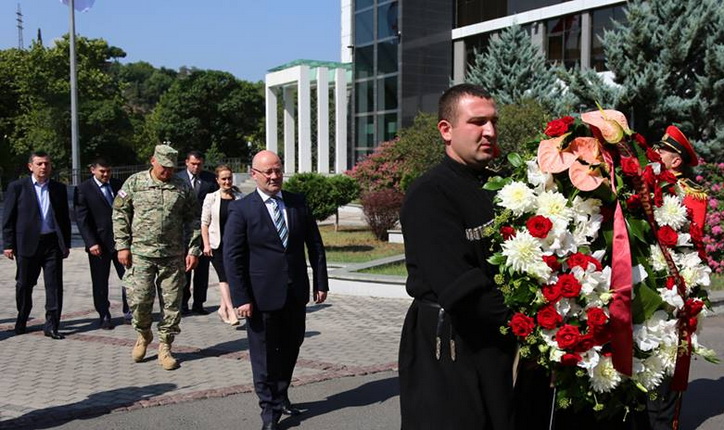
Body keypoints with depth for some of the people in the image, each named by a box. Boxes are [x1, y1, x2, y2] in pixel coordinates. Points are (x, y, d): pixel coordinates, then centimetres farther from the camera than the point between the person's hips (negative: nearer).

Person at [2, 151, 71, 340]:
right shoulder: (17, 187, 1)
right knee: (24, 285, 12)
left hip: (52, 243, 1)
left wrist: (66, 244, 8)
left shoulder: (59, 188, 9)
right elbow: (8, 218, 1)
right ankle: (21, 321, 32)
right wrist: (8, 244, -4)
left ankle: (51, 326, 3)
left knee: (55, 286, -2)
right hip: (27, 244, -1)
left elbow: (65, 218, 12)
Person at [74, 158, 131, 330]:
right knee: (100, 283, 6)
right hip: (99, 244, -3)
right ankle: (104, 316, 17)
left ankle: (128, 312, 17)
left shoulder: (118, 185, 7)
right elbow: (81, 219, -8)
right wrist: (91, 243, -15)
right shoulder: (83, 190, -4)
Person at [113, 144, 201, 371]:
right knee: (139, 299, -3)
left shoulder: (182, 188, 5)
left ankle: (164, 347, 17)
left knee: (171, 303, 4)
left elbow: (193, 220, 7)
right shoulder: (134, 182, 3)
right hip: (140, 253, -1)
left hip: (173, 256, 1)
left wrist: (193, 250, 0)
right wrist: (122, 246, -2)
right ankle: (144, 335, 26)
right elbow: (120, 214, 4)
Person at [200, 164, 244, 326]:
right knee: (224, 276, -10)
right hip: (217, 244, -2)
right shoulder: (211, 198, 2)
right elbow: (205, 223, 2)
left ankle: (223, 307, 23)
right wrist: (206, 244, -5)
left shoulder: (240, 198, 6)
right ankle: (231, 311, -13)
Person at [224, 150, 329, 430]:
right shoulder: (241, 209, -7)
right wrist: (241, 299, -13)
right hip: (262, 296, -4)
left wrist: (320, 282, 4)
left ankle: (281, 397, 37)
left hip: (296, 293, 4)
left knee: (291, 348, 15)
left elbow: (315, 245, 9)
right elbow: (232, 257, -9)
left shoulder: (298, 203, 5)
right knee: (265, 354, 7)